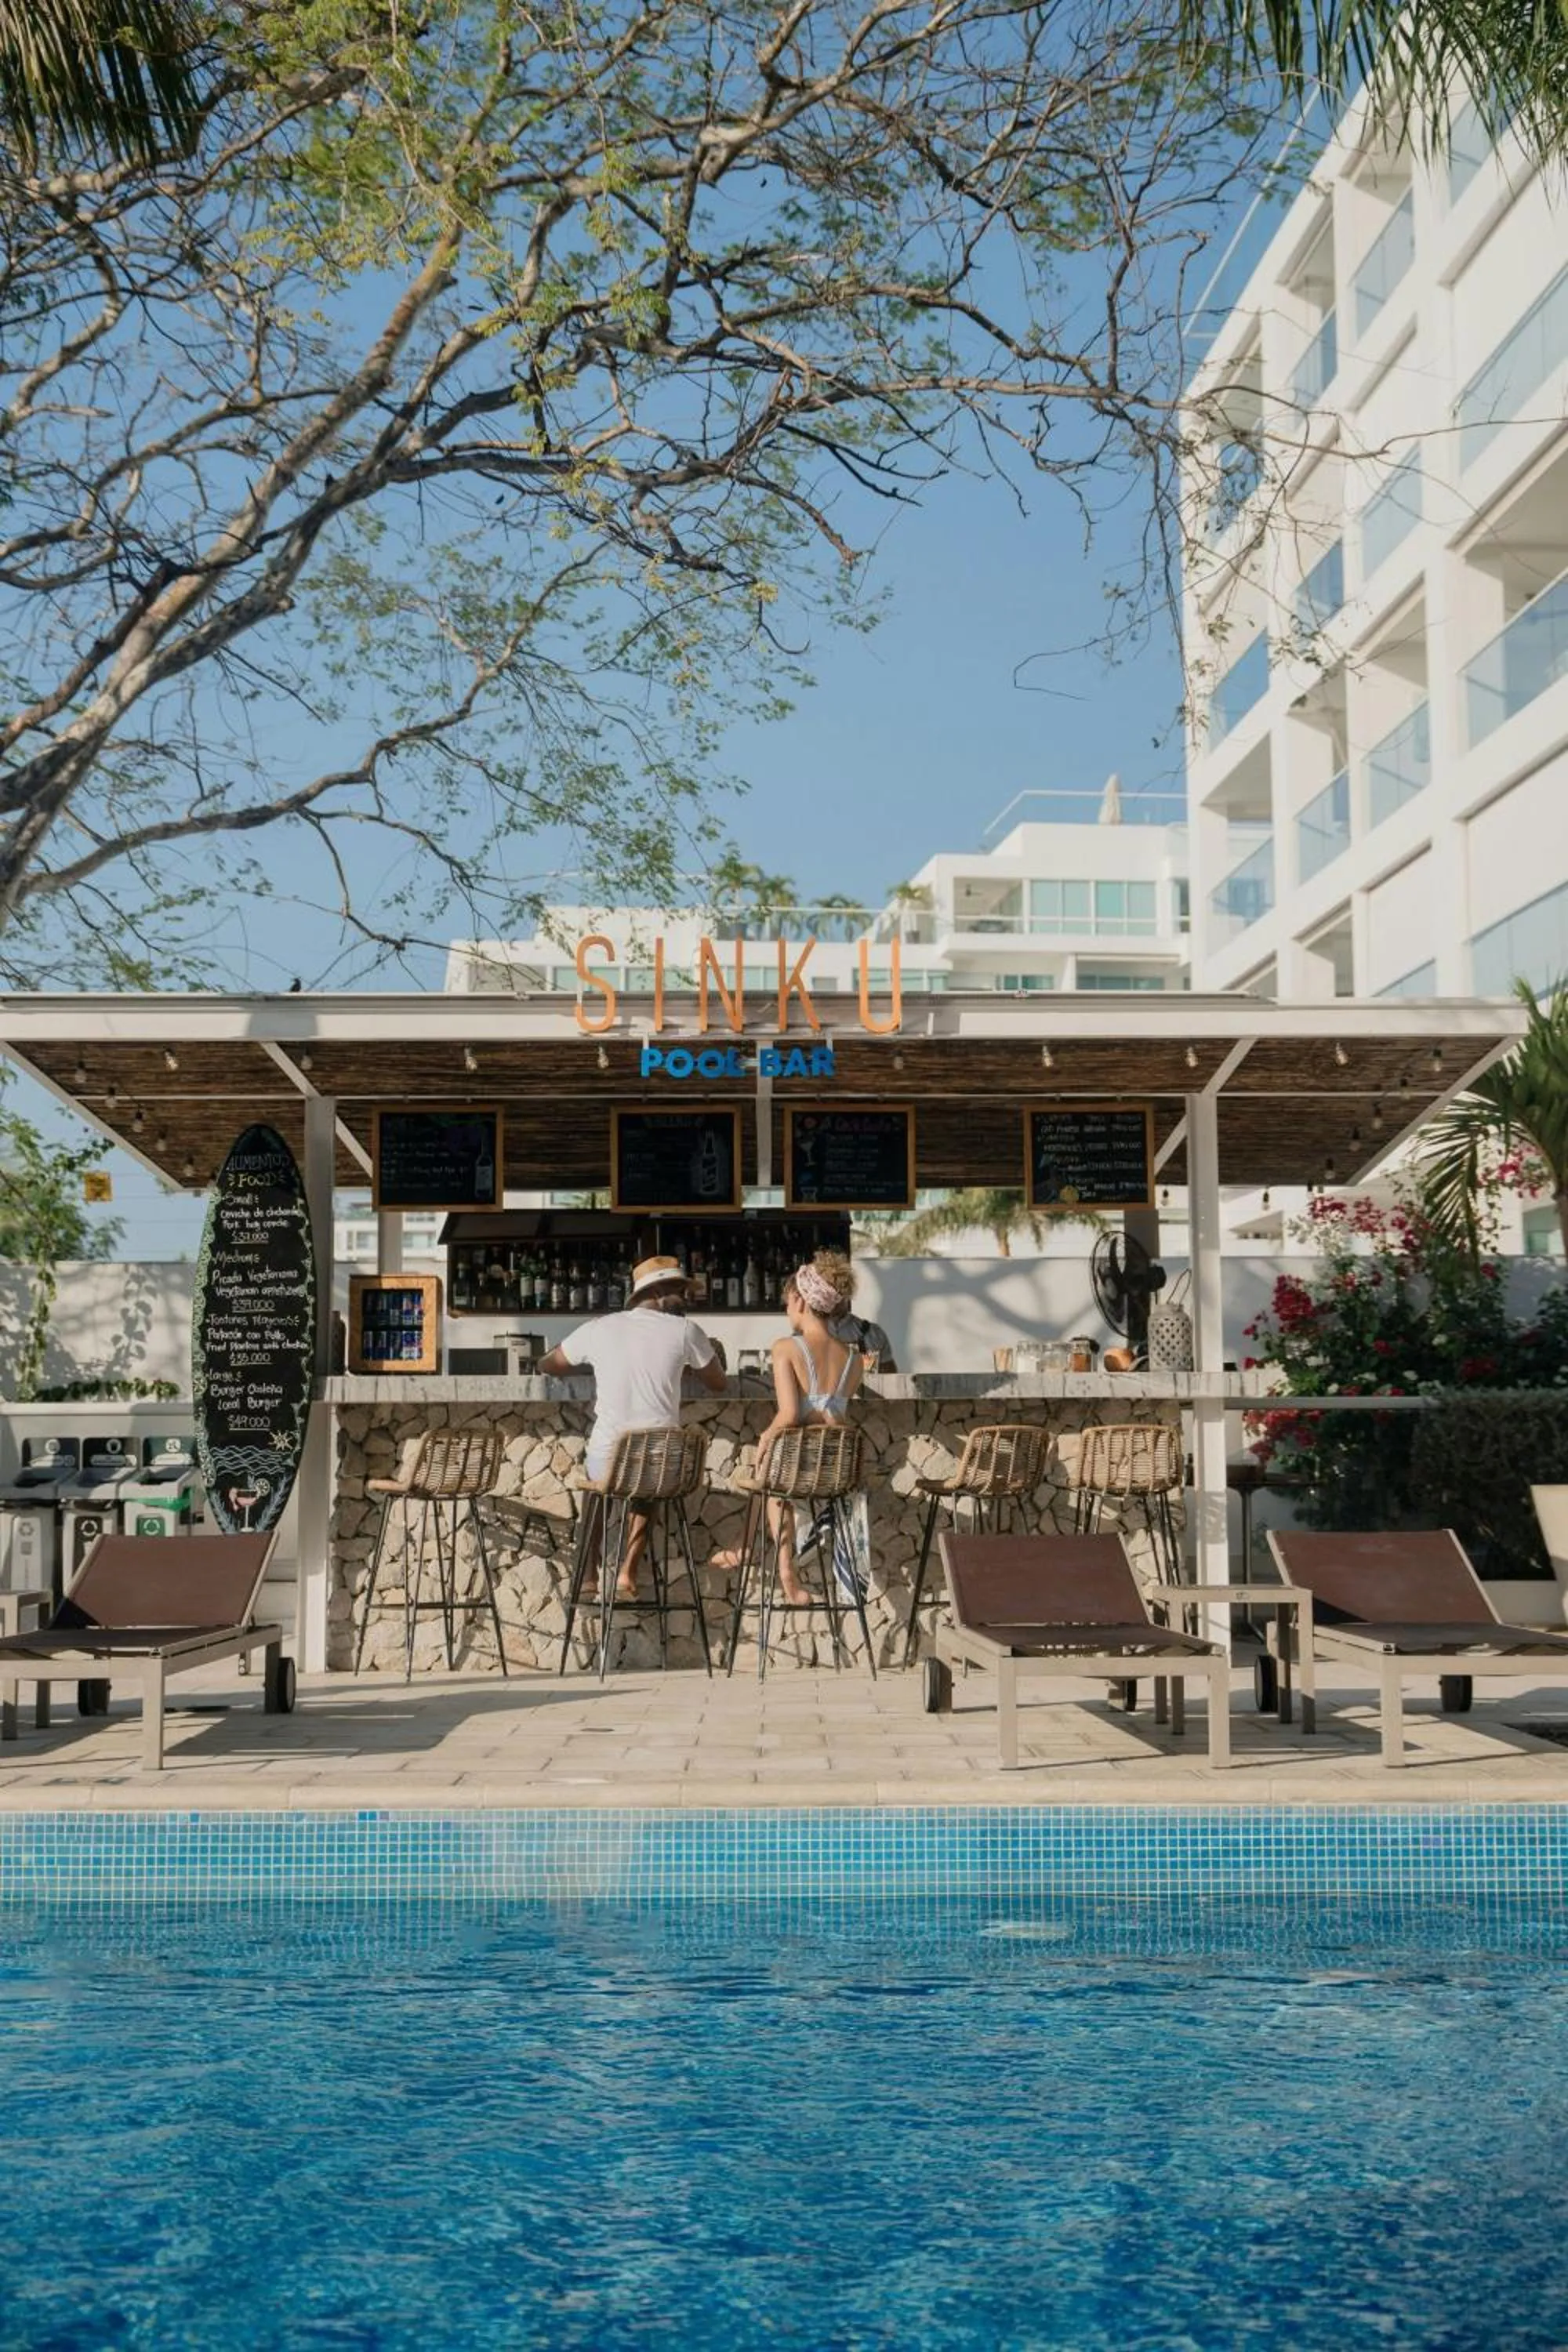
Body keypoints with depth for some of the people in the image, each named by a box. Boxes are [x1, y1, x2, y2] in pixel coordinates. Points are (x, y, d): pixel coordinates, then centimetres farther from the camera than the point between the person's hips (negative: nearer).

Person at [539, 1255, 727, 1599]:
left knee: (596, 1486, 37)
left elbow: (547, 1365, 18)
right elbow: (718, 1383, 13)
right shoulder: (685, 1331, -2)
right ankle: (627, 1574, 23)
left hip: (608, 1461, 1)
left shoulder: (599, 1329, 2)